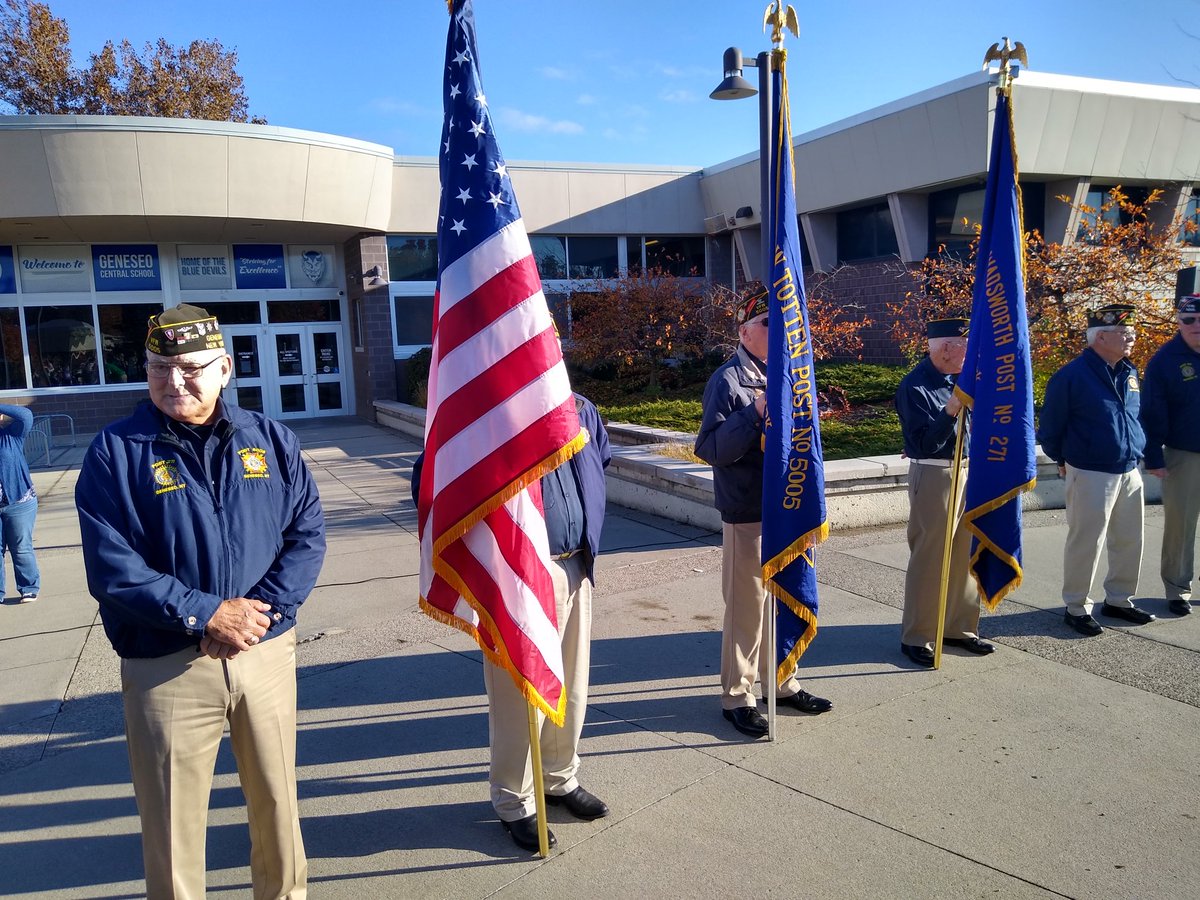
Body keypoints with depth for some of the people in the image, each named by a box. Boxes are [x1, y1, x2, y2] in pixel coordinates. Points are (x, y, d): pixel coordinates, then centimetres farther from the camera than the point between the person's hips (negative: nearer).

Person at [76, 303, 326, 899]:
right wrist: (203, 614, -17)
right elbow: (111, 567, -9)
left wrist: (263, 608, -14)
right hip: (165, 667, -2)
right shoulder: (116, 451, -3)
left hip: (268, 652, 3)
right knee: (171, 821, 8)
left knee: (276, 798, 17)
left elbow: (307, 533, 1)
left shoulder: (270, 440, 4)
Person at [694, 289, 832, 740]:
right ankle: (737, 696, 15)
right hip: (747, 513, -7)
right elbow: (710, 448, -17)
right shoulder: (727, 381, -9)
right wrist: (754, 414, -24)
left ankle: (782, 682, 32)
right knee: (747, 605, 0)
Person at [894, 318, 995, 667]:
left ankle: (959, 627, 26)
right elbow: (925, 444, -19)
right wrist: (950, 411, -30)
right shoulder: (914, 387, -14)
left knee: (963, 554, 12)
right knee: (928, 559, -2)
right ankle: (915, 637, 10)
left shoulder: (959, 378, 9)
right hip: (933, 476, -8)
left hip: (966, 471, 8)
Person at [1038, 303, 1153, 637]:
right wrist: (1062, 460, 5)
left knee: (1129, 541, 14)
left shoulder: (1129, 373, 9)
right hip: (1091, 475, -7)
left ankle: (1118, 599, 30)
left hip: (1129, 472, 7)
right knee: (1086, 543, -1)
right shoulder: (1072, 375, -13)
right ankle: (1076, 607, 13)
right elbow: (1050, 425, -5)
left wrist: (1141, 452, 17)